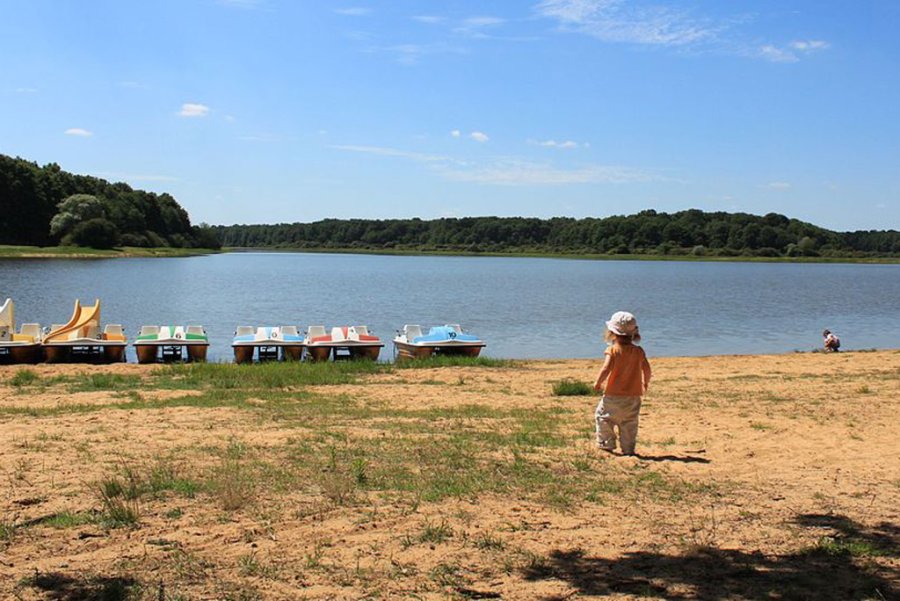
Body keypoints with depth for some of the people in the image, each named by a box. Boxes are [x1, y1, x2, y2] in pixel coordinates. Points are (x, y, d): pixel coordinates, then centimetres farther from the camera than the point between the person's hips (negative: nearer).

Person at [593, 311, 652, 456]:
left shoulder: (613, 350, -11)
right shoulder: (638, 351, 1)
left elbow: (606, 369, -19)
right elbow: (646, 369, 2)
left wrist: (598, 382, -3)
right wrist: (645, 383, 21)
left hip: (613, 396, -4)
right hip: (634, 396, 4)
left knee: (603, 416, 12)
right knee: (629, 424, 12)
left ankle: (606, 444, 11)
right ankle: (628, 449, 12)